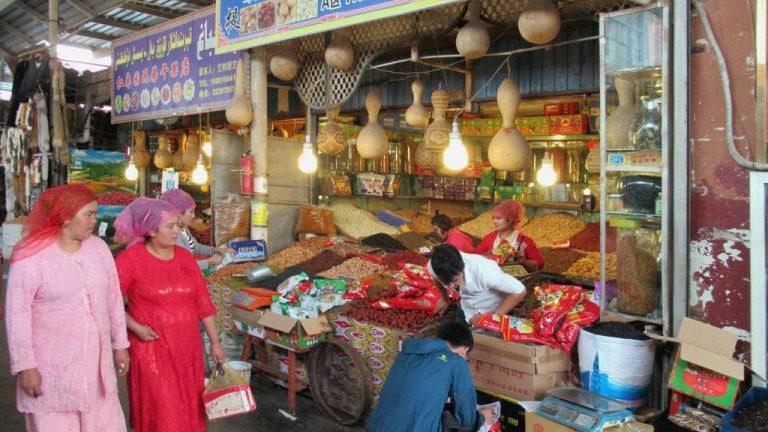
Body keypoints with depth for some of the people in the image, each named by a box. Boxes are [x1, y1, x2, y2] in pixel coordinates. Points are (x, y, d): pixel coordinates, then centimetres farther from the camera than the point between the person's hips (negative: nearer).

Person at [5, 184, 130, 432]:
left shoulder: (99, 248, 3)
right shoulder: (30, 258, -12)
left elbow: (113, 299, 8)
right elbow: (17, 314, -11)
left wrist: (120, 344, 12)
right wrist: (25, 365, -11)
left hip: (97, 362, 5)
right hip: (52, 368, -4)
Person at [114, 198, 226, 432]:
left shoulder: (184, 256, 4)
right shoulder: (130, 259, -11)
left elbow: (203, 300, 5)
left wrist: (215, 342, 6)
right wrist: (135, 327, -17)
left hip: (188, 347, 5)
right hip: (152, 348, -4)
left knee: (189, 407, 13)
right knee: (162, 412, 2)